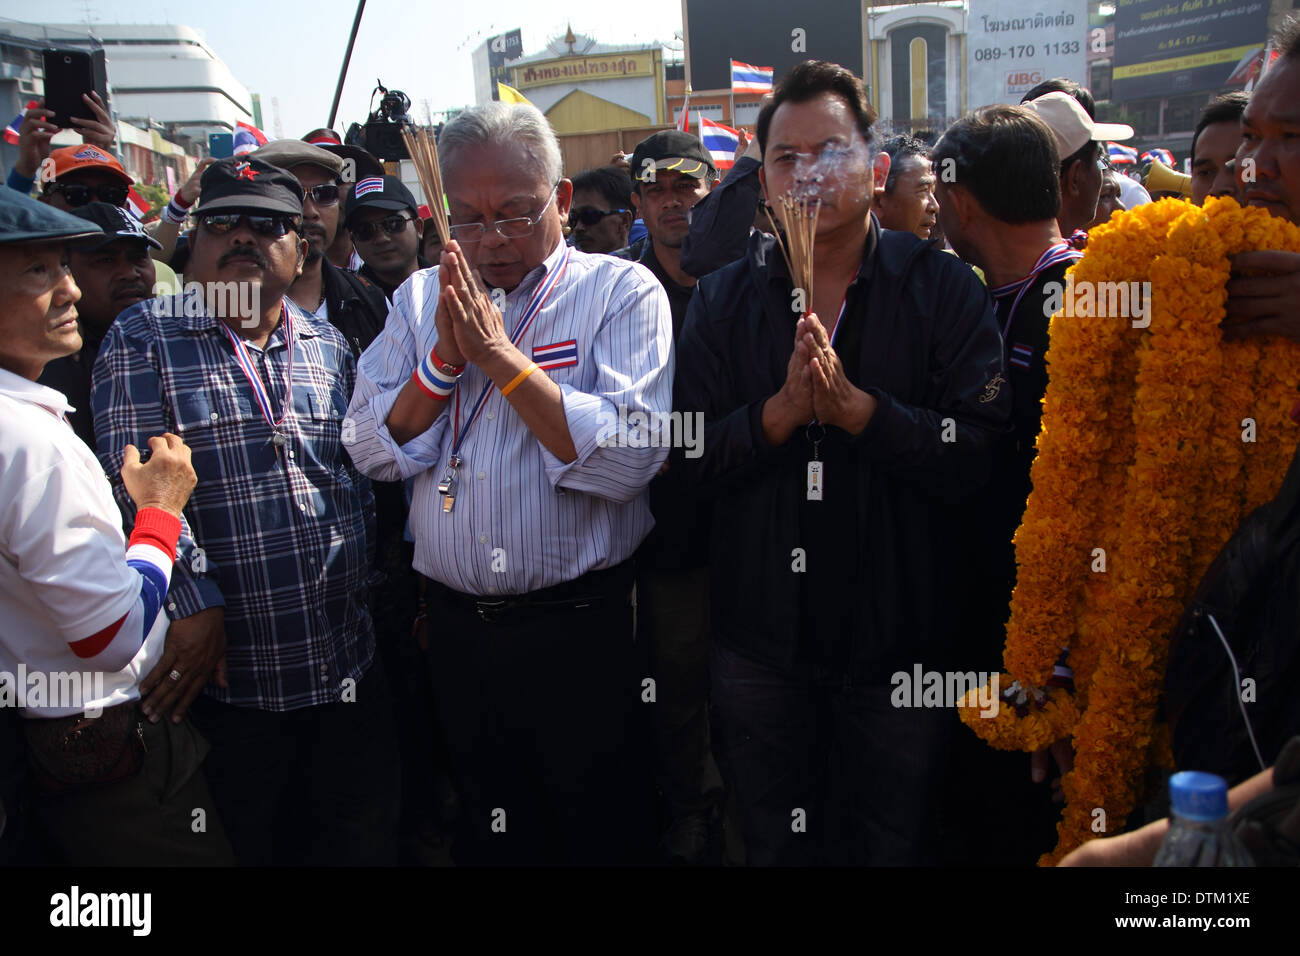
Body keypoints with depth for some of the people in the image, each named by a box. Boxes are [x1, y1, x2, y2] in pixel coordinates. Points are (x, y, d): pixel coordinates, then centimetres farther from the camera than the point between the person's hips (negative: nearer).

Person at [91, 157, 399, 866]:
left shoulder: (329, 346, 11)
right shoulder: (143, 341, -2)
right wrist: (191, 603, -17)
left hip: (349, 666, 4)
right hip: (228, 677, -4)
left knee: (367, 836, 15)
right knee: (248, 844, 13)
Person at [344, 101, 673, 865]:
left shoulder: (623, 292, -7)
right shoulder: (422, 297, 7)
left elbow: (627, 460, -20)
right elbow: (373, 452, 1)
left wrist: (499, 354, -19)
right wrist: (445, 358, -13)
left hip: (583, 629, -3)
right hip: (457, 625, 4)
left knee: (602, 830, 12)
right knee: (489, 829, 20)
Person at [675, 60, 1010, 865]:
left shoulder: (944, 291, -5)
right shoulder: (723, 301, 3)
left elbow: (981, 452, -17)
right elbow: (692, 457, -6)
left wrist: (854, 405, -25)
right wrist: (783, 409, -22)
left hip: (899, 640, -2)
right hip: (762, 639, 2)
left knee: (895, 843, 17)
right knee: (771, 842, 20)